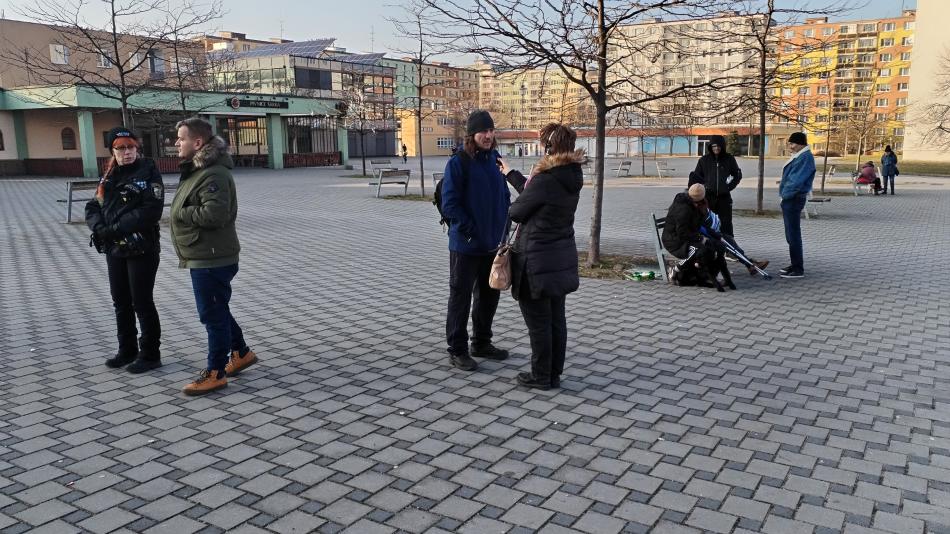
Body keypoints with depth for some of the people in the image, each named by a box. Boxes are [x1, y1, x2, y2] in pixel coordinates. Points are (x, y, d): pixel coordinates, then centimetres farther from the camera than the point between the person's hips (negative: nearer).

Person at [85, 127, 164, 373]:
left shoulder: (148, 172, -8)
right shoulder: (109, 176, 12)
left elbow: (150, 211, -19)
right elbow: (93, 207, 9)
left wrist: (116, 228, -20)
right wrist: (99, 227, -12)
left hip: (141, 249, -7)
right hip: (114, 249, 7)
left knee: (142, 302, -1)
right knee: (121, 302, 15)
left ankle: (150, 354, 12)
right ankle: (127, 350, 30)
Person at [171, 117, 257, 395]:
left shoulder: (213, 174, -20)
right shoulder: (196, 169, 15)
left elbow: (213, 214, -30)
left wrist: (181, 213, -16)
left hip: (211, 259, -10)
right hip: (203, 257, 10)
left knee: (213, 314, -1)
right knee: (217, 310, 20)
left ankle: (215, 373, 9)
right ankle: (241, 352, 34)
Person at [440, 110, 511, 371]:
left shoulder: (495, 159, 7)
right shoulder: (458, 163, -12)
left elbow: (505, 196, 16)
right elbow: (449, 205, -15)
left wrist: (503, 228, 5)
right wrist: (471, 232, -17)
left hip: (493, 243, 7)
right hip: (466, 245, -7)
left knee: (489, 295, 16)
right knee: (461, 297, 4)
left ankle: (482, 343, 32)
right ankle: (457, 350, 15)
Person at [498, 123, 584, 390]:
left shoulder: (545, 180, -22)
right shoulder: (572, 178, 4)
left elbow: (516, 212, -11)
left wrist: (511, 206, 13)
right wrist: (511, 173, 28)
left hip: (537, 260, -8)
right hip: (563, 256, 8)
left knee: (538, 321, 4)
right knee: (556, 318, 14)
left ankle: (541, 377, 15)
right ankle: (554, 374, 24)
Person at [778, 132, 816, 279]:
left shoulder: (805, 157, -16)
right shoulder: (798, 156, 15)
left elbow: (797, 180, -21)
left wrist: (785, 193, -11)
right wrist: (784, 193, 9)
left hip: (794, 199, -10)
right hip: (790, 199, 10)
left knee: (793, 235, -8)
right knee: (791, 234, 16)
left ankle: (798, 269, -4)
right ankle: (795, 265, 25)